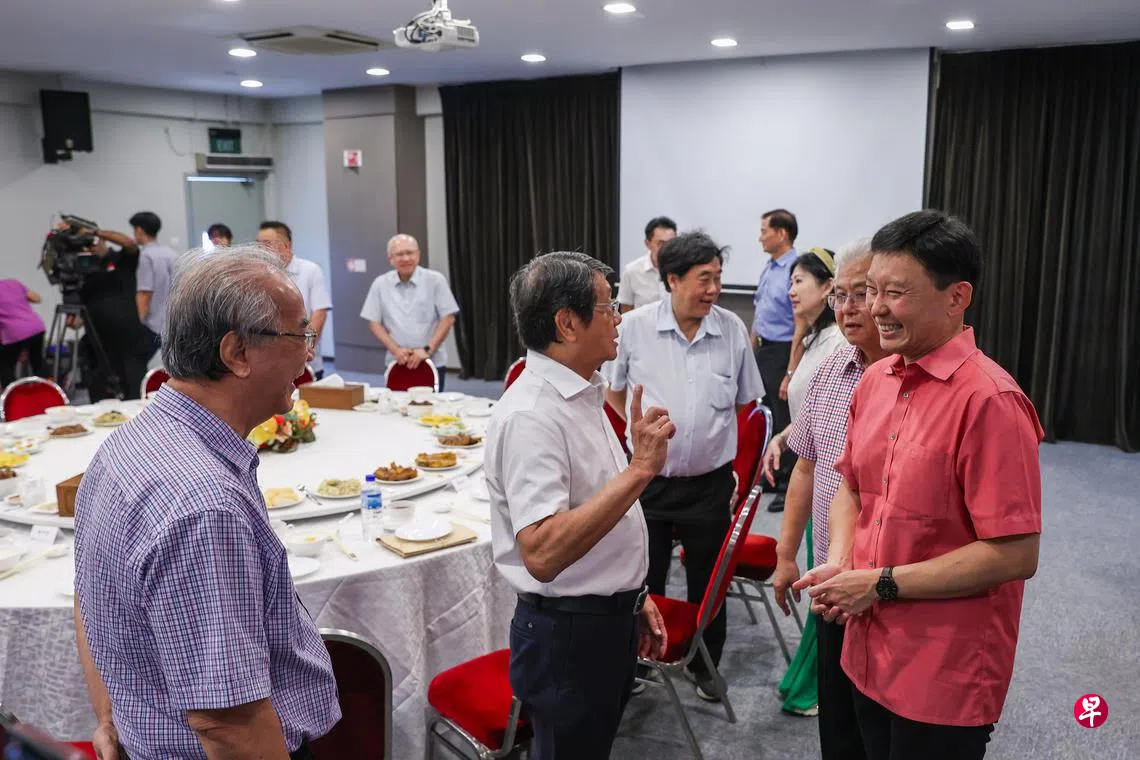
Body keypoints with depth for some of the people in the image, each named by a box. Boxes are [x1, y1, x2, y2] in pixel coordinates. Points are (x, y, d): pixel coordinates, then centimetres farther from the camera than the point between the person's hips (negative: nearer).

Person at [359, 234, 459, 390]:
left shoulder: (435, 280, -3)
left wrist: (427, 350, -12)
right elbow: (374, 322, 5)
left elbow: (448, 318, -4)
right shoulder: (380, 284, 2)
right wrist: (395, 350, -8)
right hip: (396, 364, 1)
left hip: (433, 363, -1)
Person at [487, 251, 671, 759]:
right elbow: (543, 553, -34)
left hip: (610, 620, 9)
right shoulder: (530, 414, -25)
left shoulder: (582, 393, 6)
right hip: (567, 635, -9)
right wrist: (639, 470, -35)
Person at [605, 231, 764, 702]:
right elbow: (612, 393, 6)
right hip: (647, 480, -1)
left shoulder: (732, 330, -4)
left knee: (708, 584, 15)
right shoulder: (635, 327, -9)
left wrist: (739, 465, 6)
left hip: (709, 482, 1)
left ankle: (706, 666, 36)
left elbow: (746, 404, 6)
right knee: (642, 582, 13)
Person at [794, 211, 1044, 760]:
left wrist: (882, 584, -17)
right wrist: (839, 565, -4)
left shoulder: (989, 399, -21)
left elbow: (1015, 554, -22)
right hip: (869, 653, 7)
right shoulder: (875, 380, 2)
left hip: (946, 675, -7)